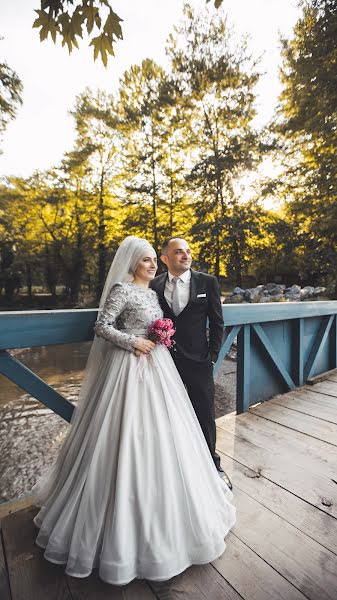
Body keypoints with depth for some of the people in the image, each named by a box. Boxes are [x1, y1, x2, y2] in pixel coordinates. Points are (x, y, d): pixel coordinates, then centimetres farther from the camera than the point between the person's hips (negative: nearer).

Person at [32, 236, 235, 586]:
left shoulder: (151, 292, 14)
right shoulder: (122, 289, -11)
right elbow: (102, 327, -15)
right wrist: (133, 342, -18)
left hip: (157, 366, 9)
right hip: (132, 367, -8)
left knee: (160, 432, 16)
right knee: (128, 435, 0)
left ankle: (158, 510, 39)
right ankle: (122, 518, 24)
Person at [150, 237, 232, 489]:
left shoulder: (208, 282, -3)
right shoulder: (154, 285, 1)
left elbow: (217, 323, -1)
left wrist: (212, 356, -4)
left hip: (198, 360, -1)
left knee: (205, 415, 12)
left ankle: (213, 464, 37)